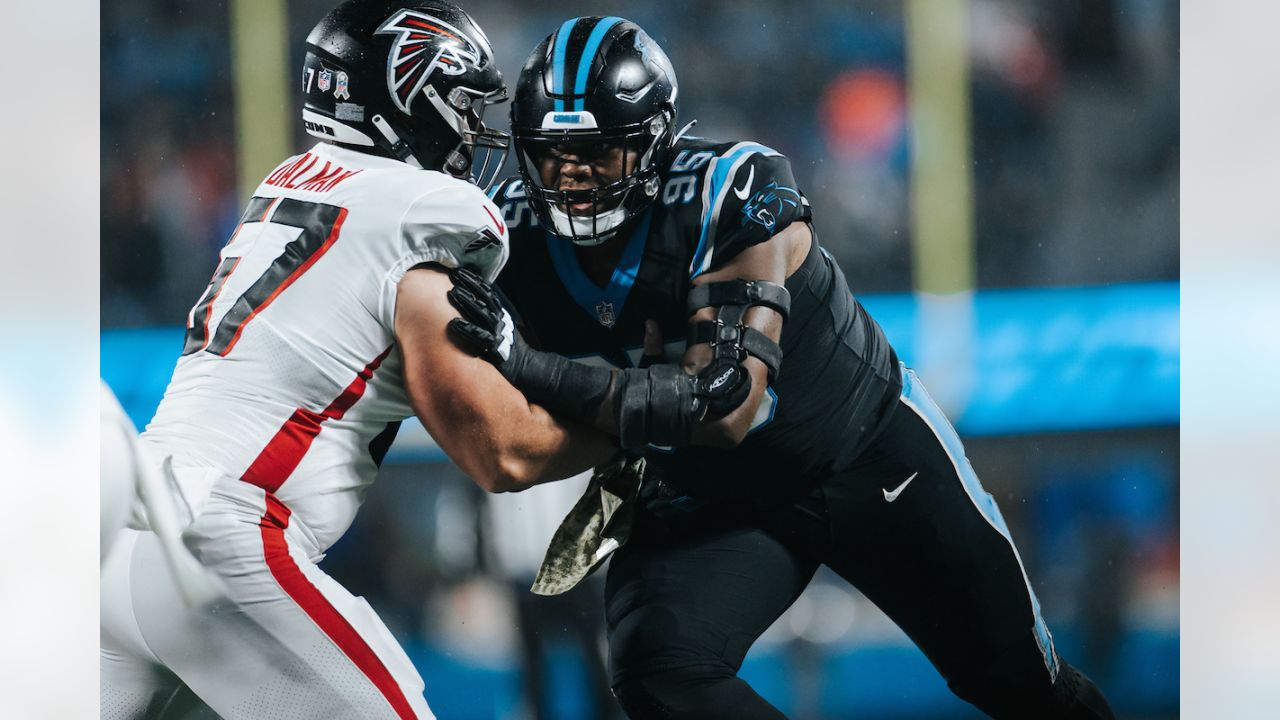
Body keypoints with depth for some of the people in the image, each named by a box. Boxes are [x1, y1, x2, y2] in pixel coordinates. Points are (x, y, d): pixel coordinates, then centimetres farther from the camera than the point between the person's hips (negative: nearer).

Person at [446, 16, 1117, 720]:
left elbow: (726, 405, -39)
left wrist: (534, 369, -46)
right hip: (711, 496, 3)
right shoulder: (517, 233, -16)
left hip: (870, 448, -3)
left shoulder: (732, 195, -31)